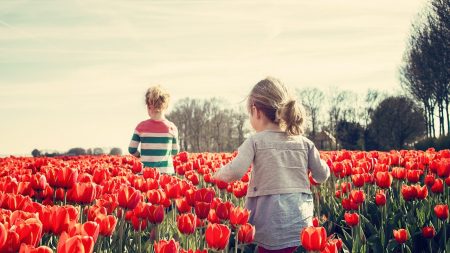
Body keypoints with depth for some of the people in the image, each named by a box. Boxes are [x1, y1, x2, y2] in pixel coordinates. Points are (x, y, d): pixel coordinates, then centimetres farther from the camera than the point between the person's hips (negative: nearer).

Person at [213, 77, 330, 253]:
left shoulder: (255, 141, -5)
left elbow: (235, 172, -16)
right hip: (302, 226, 4)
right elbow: (322, 176, 12)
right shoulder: (305, 143, 7)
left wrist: (218, 174, 5)